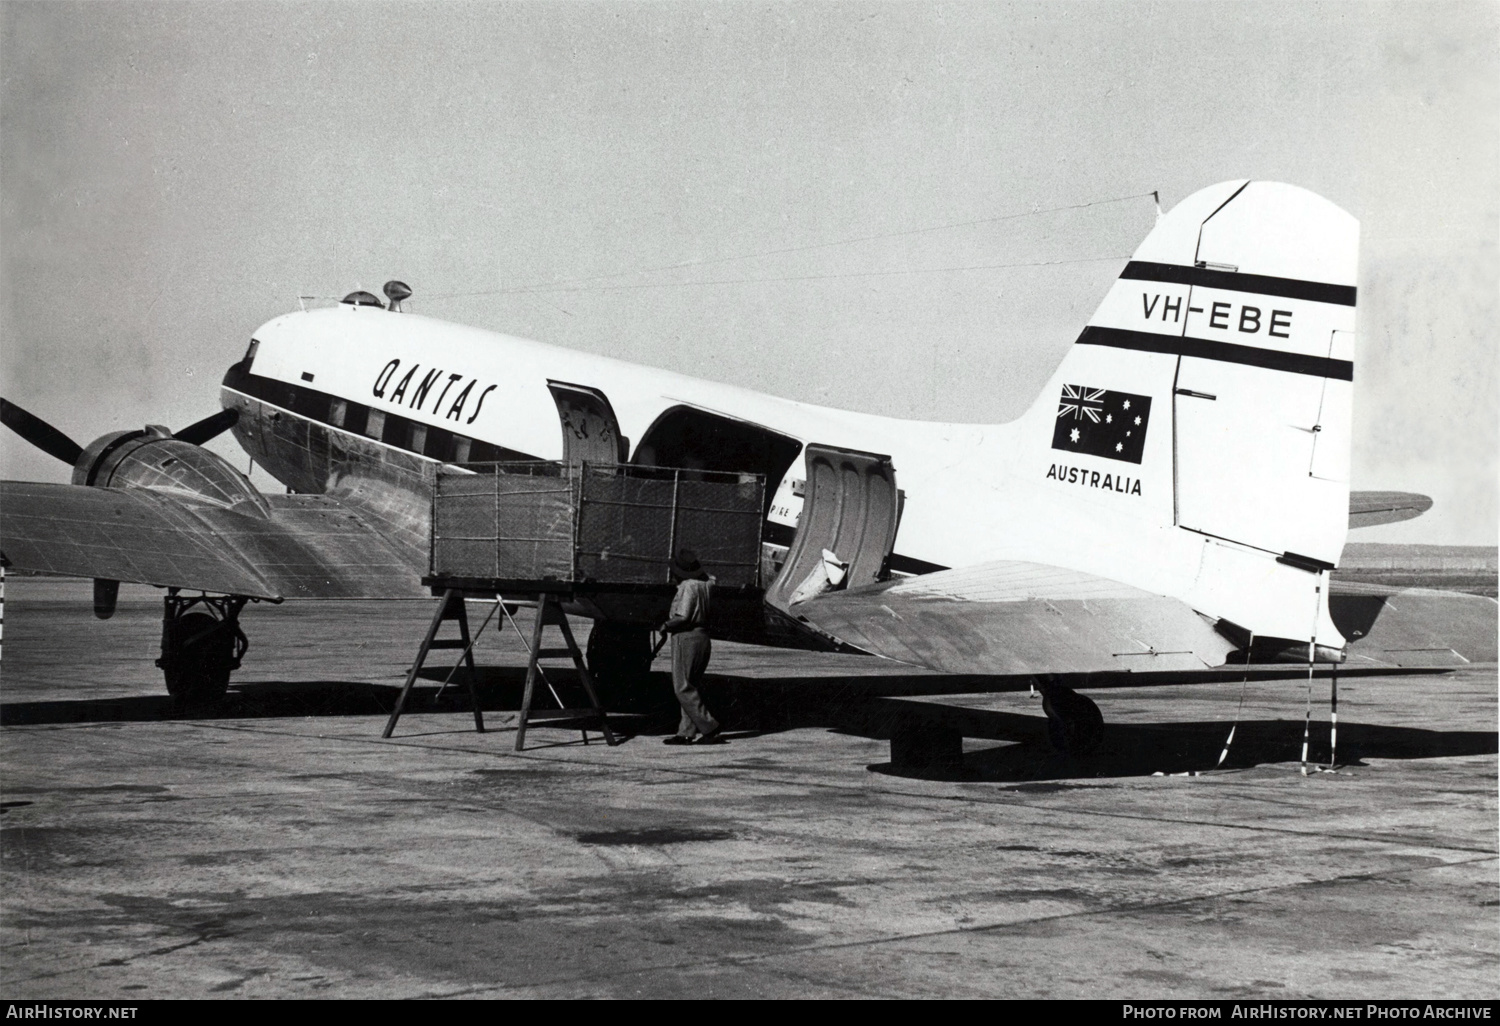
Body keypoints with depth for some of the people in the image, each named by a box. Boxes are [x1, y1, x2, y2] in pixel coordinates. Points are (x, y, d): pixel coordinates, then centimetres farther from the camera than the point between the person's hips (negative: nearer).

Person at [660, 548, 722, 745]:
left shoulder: (687, 587, -16)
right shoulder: (707, 583, 8)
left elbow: (682, 618, -22)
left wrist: (666, 626, -6)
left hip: (686, 638, -9)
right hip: (704, 638, 9)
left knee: (683, 688, -4)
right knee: (690, 687, 13)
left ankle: (709, 727, -9)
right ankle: (686, 732, 12)